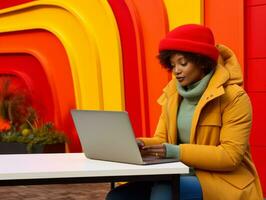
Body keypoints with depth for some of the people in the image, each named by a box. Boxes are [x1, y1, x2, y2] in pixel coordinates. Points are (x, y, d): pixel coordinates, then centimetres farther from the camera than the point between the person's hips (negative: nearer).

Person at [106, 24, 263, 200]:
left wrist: (178, 152, -26)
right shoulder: (173, 94, 8)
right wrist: (142, 144, -14)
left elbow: (231, 155, -17)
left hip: (223, 181, -5)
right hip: (181, 176, 6)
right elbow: (161, 140, 10)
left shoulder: (234, 97, -10)